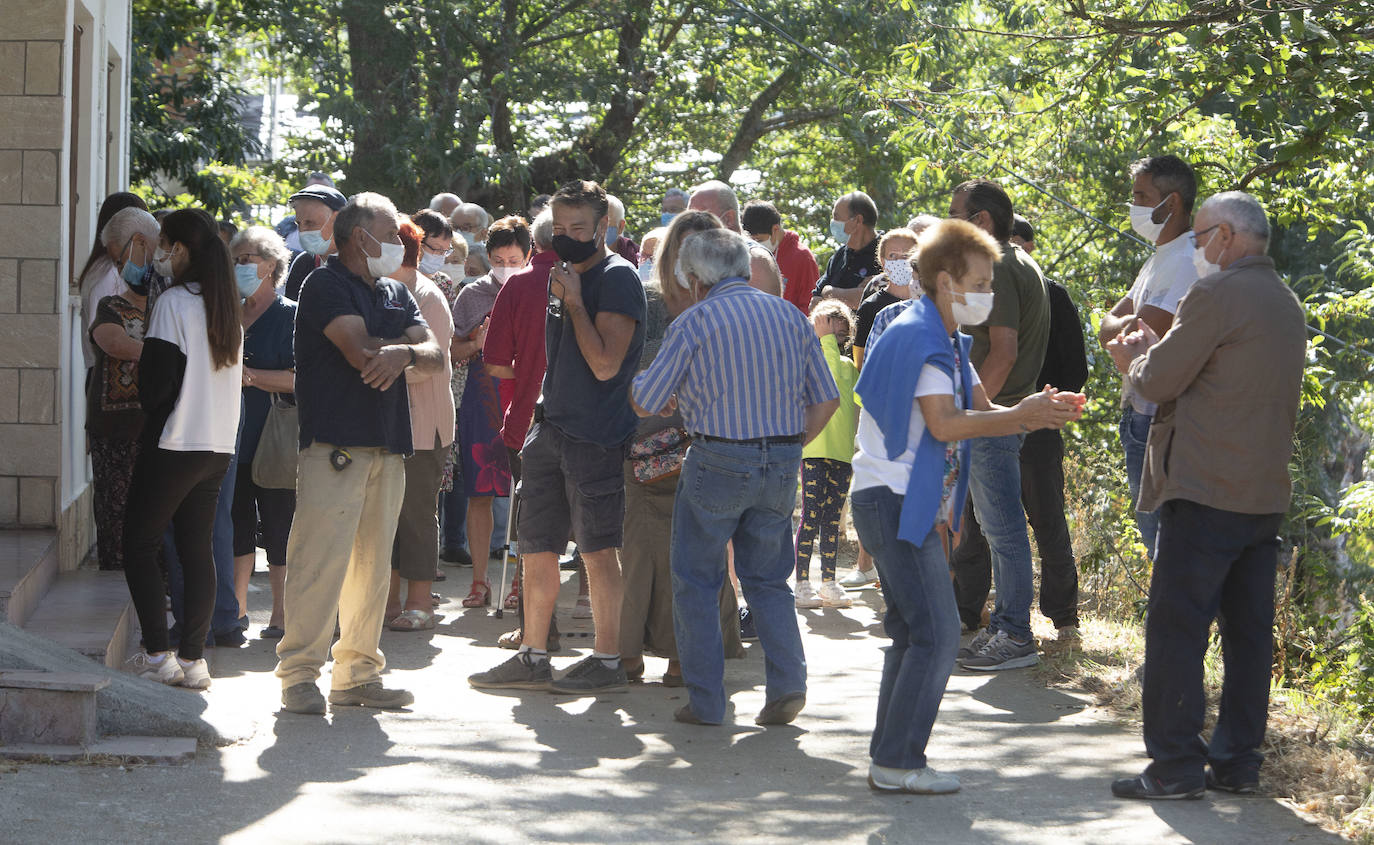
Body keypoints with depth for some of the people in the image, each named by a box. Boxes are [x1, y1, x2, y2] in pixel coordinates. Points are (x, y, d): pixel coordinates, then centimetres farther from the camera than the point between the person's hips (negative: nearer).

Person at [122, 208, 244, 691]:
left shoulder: (174, 303, -13)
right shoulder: (227, 307, 10)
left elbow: (156, 383, -15)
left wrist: (149, 402, 6)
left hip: (175, 444, -7)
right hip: (220, 444, 7)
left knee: (139, 544, 3)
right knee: (197, 548, 9)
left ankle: (157, 655, -3)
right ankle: (193, 658, 7)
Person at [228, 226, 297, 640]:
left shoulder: (290, 316, -4)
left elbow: (298, 378, -12)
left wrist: (250, 375, -16)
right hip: (234, 438, 6)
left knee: (278, 525, -3)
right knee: (237, 522, 8)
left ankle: (280, 614, 2)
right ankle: (236, 607, 16)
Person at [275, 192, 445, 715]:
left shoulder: (396, 295, 20)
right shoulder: (325, 286, -4)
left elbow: (435, 356, 7)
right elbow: (363, 352, -17)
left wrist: (404, 353, -16)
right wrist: (410, 349, 0)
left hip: (388, 446, 7)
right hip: (334, 444, -7)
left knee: (373, 565, 9)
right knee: (320, 560, -10)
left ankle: (358, 673, 15)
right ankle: (299, 674, -6)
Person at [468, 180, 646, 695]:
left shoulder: (617, 278, -10)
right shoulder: (564, 276, 16)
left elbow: (605, 363, -18)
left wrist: (573, 301, -15)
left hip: (594, 435, -8)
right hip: (550, 429, 8)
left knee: (597, 550, -2)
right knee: (537, 548, 10)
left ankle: (607, 662, 5)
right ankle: (532, 658, 18)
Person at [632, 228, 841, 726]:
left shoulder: (695, 321, -5)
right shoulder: (790, 316, 8)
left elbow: (645, 403, -3)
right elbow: (826, 398, 7)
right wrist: (791, 448, 16)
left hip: (718, 461, -4)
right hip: (781, 463, 4)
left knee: (697, 583, 8)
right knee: (768, 580, 16)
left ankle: (705, 701, 6)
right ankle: (788, 682, 0)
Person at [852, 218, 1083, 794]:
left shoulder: (947, 341, 17)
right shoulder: (917, 337, -15)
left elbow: (981, 410, 13)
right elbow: (945, 423, -23)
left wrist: (1039, 413, -5)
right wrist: (1023, 417, -22)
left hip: (912, 507, 11)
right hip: (894, 502, -11)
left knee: (912, 633, 13)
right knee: (935, 633, -11)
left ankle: (890, 758, 18)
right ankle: (898, 762, -7)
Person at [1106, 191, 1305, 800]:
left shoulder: (1218, 293, -13)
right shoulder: (1286, 304, 15)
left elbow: (1159, 382, -9)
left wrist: (1135, 359, 12)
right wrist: (1156, 351, 18)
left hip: (1206, 493, -9)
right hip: (1266, 495, 9)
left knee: (1176, 628, -4)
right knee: (1248, 631, 10)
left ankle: (1175, 766, -4)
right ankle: (1237, 761, 15)